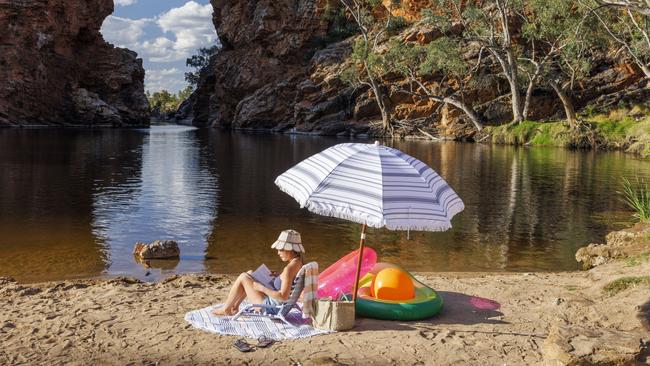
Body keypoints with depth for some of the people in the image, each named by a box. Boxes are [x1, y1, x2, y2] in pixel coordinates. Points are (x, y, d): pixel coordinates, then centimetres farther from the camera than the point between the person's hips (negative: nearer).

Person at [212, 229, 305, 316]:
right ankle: (234, 306, 24)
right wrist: (278, 276, 5)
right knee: (250, 273, 17)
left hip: (271, 306, -10)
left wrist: (262, 288, -22)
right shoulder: (299, 261, -2)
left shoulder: (289, 268, -29)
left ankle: (226, 309, 16)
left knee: (243, 277, -1)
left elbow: (283, 297, -32)